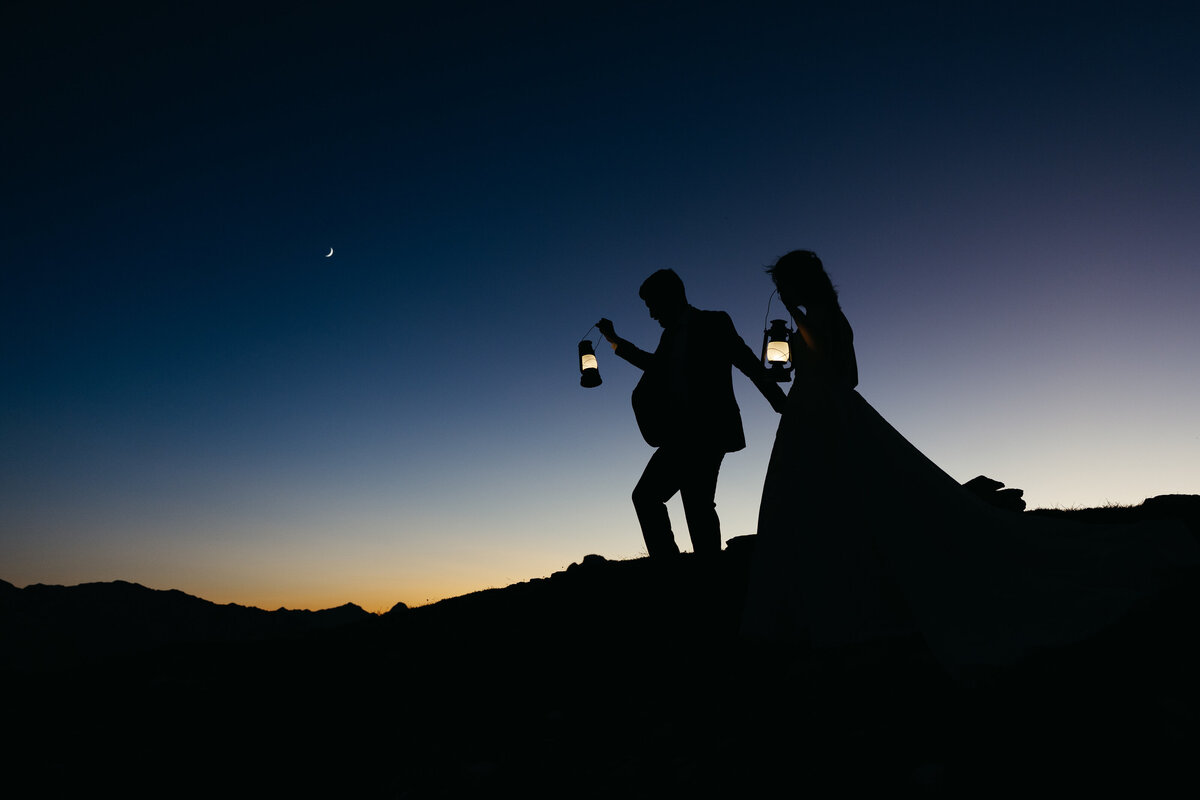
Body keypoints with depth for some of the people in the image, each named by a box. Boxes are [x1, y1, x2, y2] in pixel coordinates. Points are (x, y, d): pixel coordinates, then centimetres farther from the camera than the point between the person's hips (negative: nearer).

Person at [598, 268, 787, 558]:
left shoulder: (714, 323, 1)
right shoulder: (671, 335, 21)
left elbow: (752, 365, -4)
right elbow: (656, 365, 40)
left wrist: (786, 409, -10)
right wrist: (616, 341, 43)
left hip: (706, 432, -8)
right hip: (680, 436, 8)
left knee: (697, 506, -15)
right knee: (645, 495, 1)